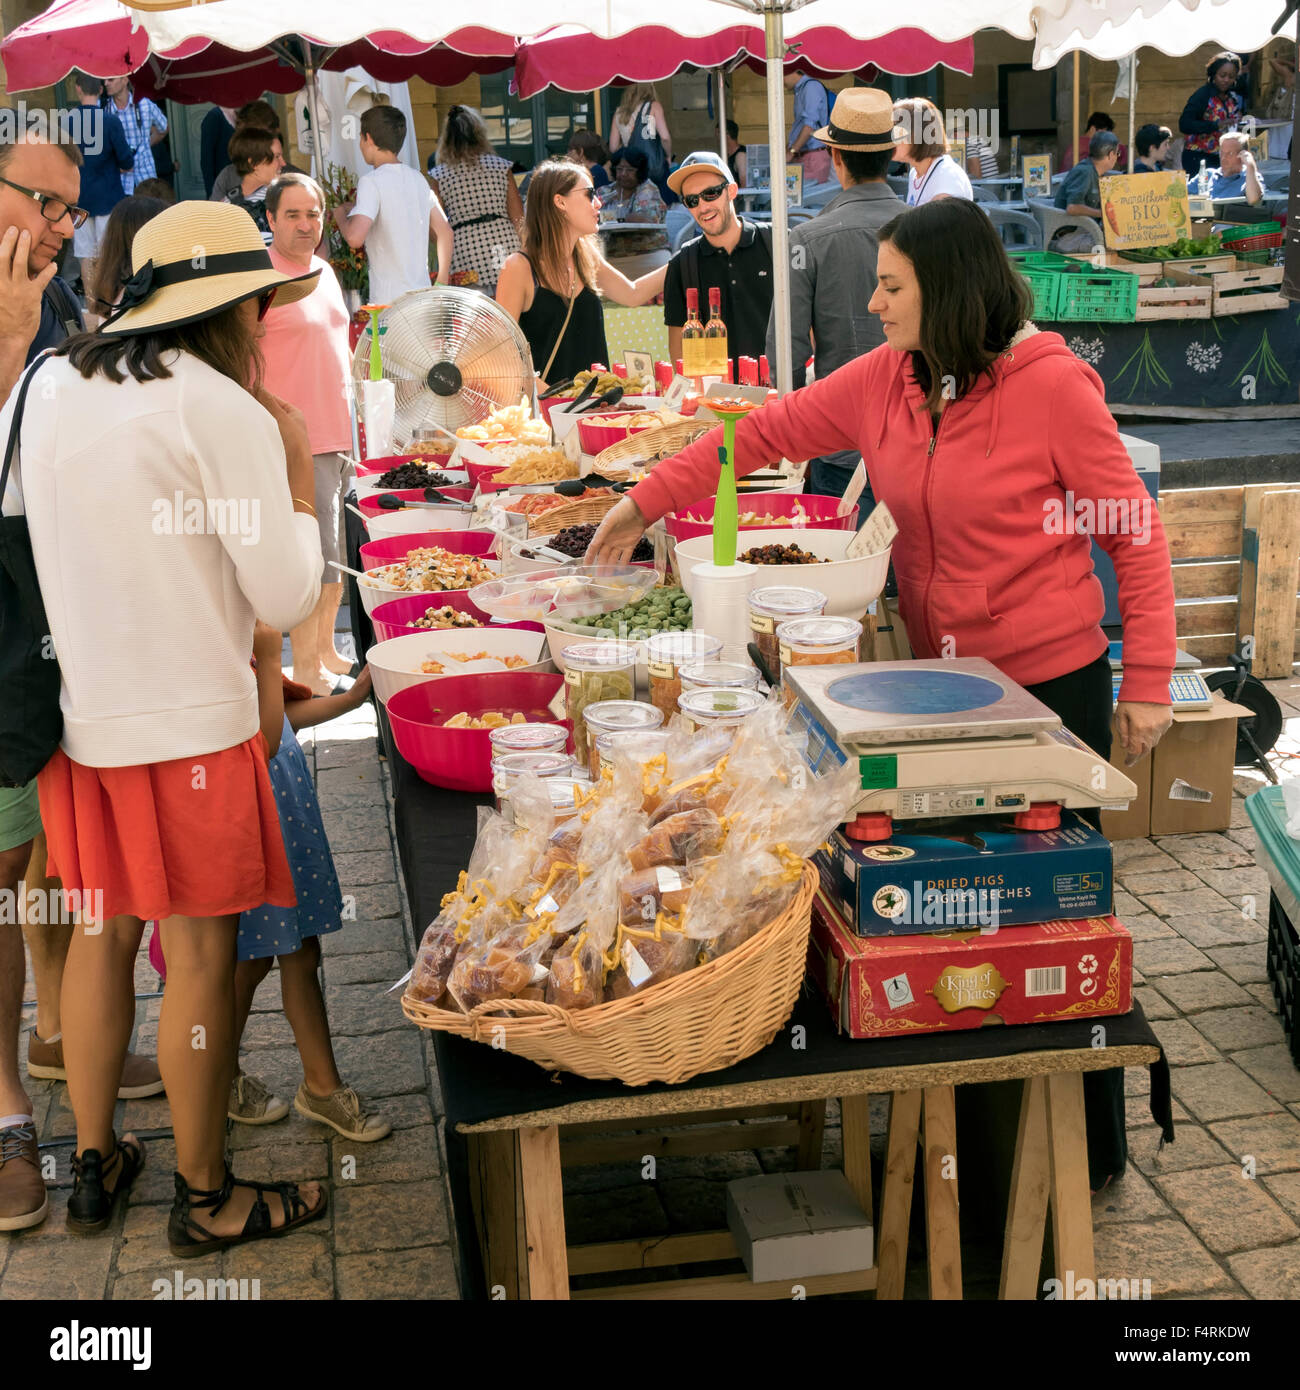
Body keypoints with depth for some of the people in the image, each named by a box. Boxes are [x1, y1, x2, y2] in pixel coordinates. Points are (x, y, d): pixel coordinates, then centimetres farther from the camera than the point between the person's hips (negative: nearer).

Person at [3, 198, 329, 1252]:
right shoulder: (227, 412, -14)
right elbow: (289, 596, -12)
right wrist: (297, 472, 1)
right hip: (190, 724, -7)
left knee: (102, 930, 18)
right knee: (201, 953, 5)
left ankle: (93, 1168, 32)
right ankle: (205, 1198, 20)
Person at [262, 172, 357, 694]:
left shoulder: (325, 271, 14)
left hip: (341, 435, 8)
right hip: (300, 441, -8)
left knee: (340, 556, 15)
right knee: (314, 559, -7)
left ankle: (326, 649, 28)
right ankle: (304, 668, 2)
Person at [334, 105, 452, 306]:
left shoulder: (371, 182, -11)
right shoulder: (418, 178, 12)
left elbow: (355, 237, -24)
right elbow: (445, 233, 17)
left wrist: (340, 214, -2)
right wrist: (442, 283, 25)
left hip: (389, 301, -7)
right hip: (422, 297, 7)